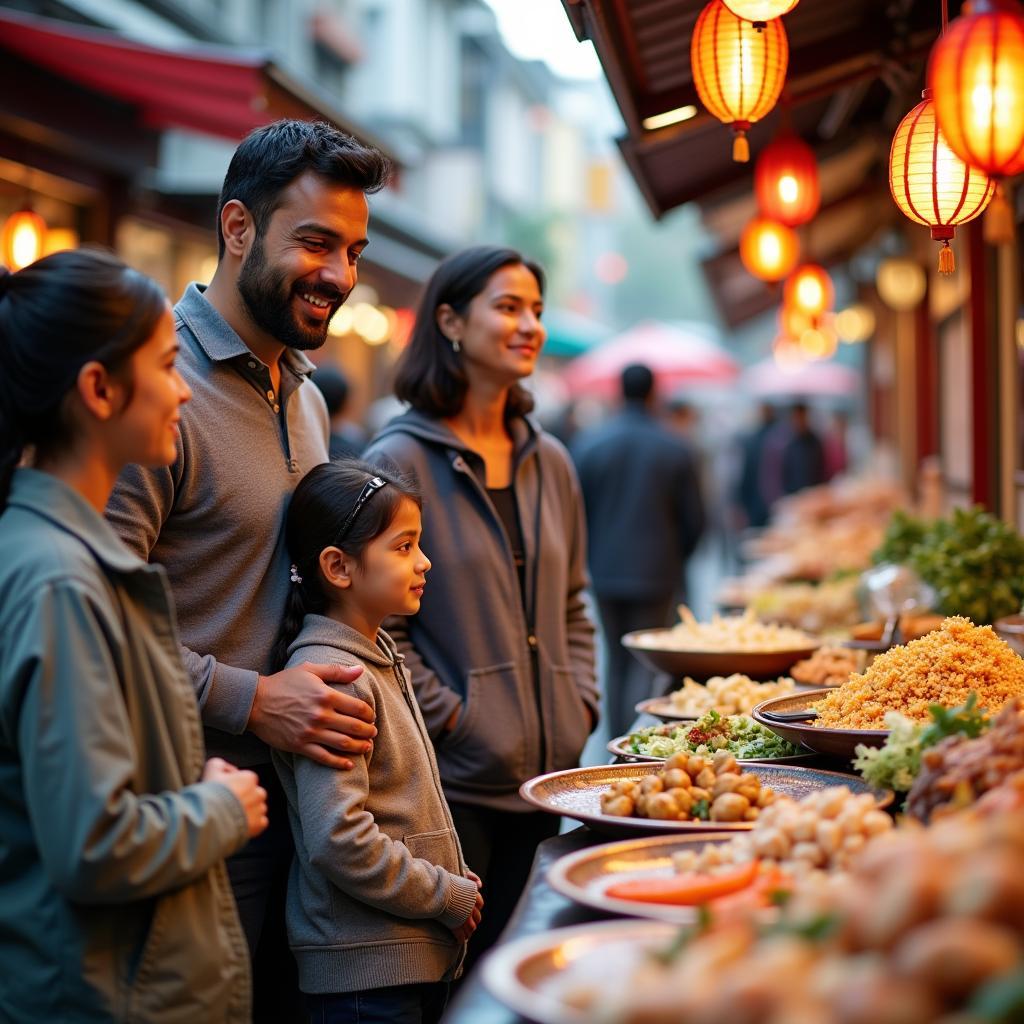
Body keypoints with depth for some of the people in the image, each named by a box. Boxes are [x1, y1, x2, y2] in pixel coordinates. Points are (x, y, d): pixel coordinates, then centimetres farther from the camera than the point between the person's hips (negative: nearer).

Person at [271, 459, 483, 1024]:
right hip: (364, 969, -9)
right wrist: (450, 897, -15)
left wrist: (457, 881, 8)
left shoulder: (380, 654, 11)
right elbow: (339, 839, -25)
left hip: (422, 951, 9)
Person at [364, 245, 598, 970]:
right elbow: (377, 624, -11)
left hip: (545, 772, 6)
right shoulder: (401, 460, -9)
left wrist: (580, 706, 7)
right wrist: (452, 720, -13)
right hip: (453, 779, -6)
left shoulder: (550, 462, 11)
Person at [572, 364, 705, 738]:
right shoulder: (676, 448, -5)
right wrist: (675, 560, 18)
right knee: (645, 664, 2)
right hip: (655, 574, -2)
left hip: (605, 571, 2)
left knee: (615, 660, 15)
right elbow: (694, 519, 0)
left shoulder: (589, 442, -3)